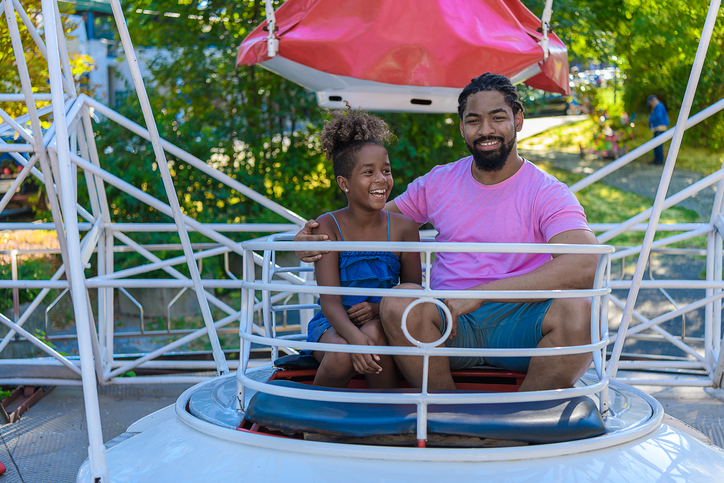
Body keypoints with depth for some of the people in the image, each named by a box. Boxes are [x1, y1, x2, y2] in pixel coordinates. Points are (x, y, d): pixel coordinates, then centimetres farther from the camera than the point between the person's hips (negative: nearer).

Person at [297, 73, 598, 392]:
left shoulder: (546, 193, -1)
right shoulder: (438, 183, 13)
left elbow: (585, 266, -19)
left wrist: (482, 292, -26)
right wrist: (316, 239, 4)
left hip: (520, 323, -2)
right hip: (451, 322, 2)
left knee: (577, 310, -34)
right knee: (400, 301, -30)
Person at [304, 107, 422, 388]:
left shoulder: (403, 228, -1)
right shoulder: (328, 226, -7)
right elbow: (329, 298, -16)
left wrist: (379, 309, -18)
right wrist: (353, 335, -36)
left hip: (381, 323, 1)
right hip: (333, 326, -1)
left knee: (374, 333, -33)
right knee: (341, 355, -32)